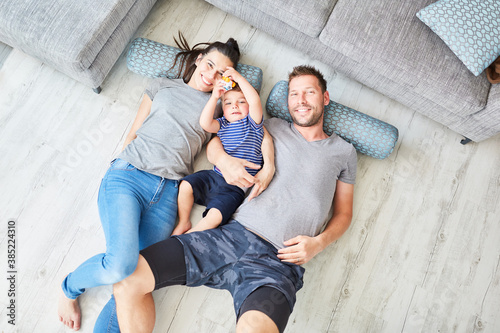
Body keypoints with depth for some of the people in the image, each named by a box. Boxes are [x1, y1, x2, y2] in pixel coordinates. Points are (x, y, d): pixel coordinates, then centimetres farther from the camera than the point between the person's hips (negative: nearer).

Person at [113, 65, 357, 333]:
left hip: (279, 263, -2)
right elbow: (215, 142, 20)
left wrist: (318, 243, -2)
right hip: (233, 234, 3)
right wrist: (226, 161, -3)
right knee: (127, 276, -9)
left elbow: (343, 213, 18)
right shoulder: (274, 128, 18)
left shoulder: (344, 152, 16)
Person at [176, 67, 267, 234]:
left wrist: (238, 77, -14)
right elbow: (205, 124, -7)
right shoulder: (223, 124, 12)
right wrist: (214, 97, -10)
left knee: (215, 216, -21)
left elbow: (255, 101, -18)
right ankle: (183, 223, 10)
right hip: (214, 175, 5)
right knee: (185, 185, -11)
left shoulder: (252, 122, 1)